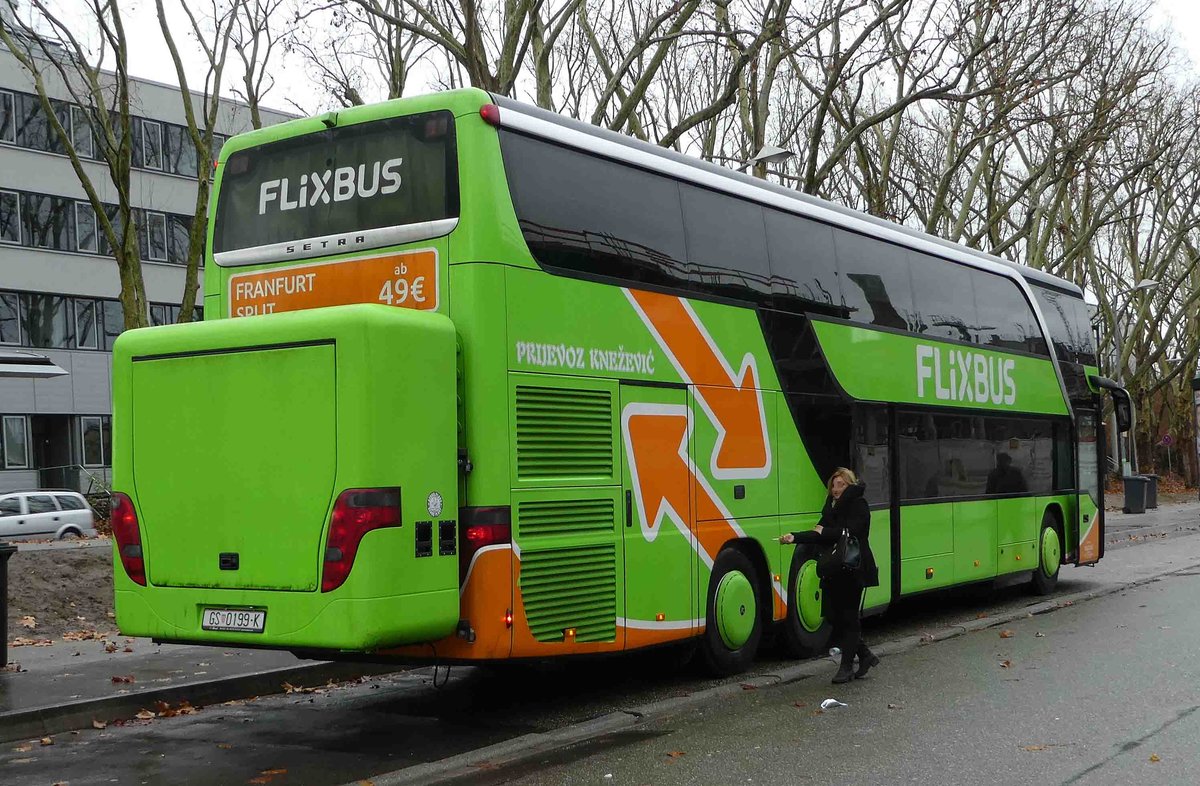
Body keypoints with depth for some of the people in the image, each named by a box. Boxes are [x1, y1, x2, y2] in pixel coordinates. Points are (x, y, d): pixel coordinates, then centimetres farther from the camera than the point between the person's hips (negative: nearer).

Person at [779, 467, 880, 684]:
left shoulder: (858, 505, -6)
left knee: (848, 617, -2)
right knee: (832, 614, 6)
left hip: (853, 570, -7)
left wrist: (824, 532, -12)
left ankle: (846, 666, 6)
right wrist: (795, 537, -7)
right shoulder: (832, 506, 15)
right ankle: (865, 656, 21)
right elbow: (819, 533, 7)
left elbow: (850, 532, -20)